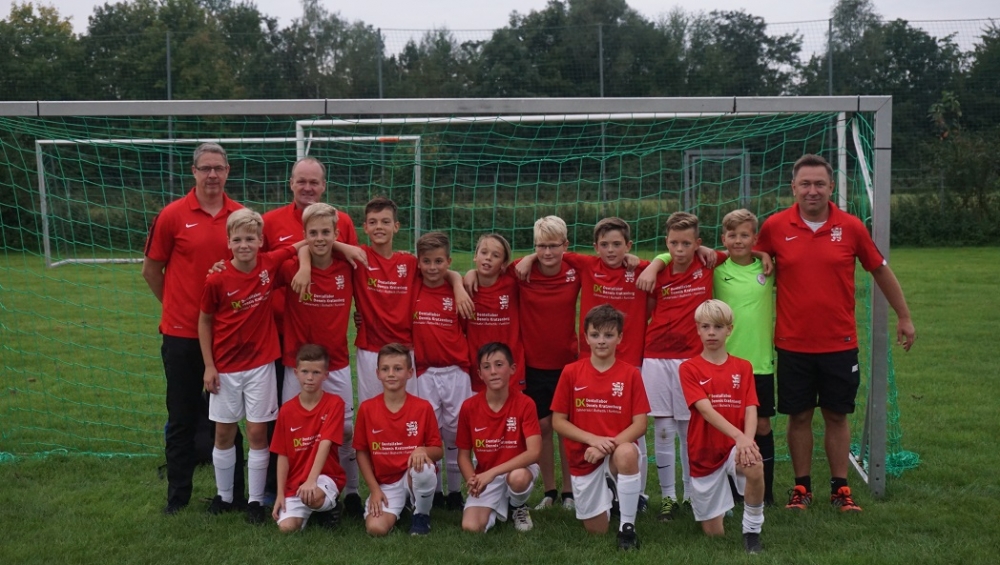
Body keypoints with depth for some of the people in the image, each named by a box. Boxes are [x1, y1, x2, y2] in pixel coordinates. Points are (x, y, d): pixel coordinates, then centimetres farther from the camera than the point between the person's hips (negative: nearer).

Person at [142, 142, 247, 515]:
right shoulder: (173, 215, -5)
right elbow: (151, 269, 4)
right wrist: (175, 304, 8)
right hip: (182, 333, -2)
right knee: (182, 417, 8)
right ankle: (178, 494, 20)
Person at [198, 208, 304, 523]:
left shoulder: (271, 265, -8)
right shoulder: (217, 280, -11)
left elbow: (303, 244, 6)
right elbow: (205, 322, -1)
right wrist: (209, 366, -3)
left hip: (261, 364, 0)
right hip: (226, 367, 0)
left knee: (258, 432, 3)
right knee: (224, 433, 10)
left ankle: (256, 500, 12)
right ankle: (223, 495, 26)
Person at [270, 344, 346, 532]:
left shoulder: (334, 403, -9)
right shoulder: (286, 410, 0)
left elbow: (325, 444, -19)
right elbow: (282, 455, 2)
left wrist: (311, 480, -30)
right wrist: (280, 494, -4)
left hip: (325, 476, -3)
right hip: (294, 483, 3)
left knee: (313, 496, -37)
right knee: (287, 527, -19)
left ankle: (329, 506, -1)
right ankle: (309, 510, 14)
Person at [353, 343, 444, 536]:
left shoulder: (423, 407, -6)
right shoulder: (367, 408, -4)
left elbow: (438, 451, -3)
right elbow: (362, 452, 3)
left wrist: (423, 450, -26)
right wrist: (374, 489, -5)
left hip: (415, 476, 0)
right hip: (385, 483, 0)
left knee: (424, 469, -36)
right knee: (375, 528, -25)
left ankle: (421, 514, -5)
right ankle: (397, 510, 12)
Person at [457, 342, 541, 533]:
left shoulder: (525, 404, -15)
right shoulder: (469, 407, -9)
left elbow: (534, 452, -24)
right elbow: (463, 455, -1)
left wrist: (492, 472, -31)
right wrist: (472, 480, -23)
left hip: (519, 468, -1)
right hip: (485, 476, 1)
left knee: (517, 477, -39)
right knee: (470, 527, -23)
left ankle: (519, 508, -1)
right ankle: (497, 508, 14)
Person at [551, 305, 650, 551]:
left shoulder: (630, 374, -6)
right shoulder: (571, 372, -5)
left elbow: (640, 424, -9)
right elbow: (558, 422, -4)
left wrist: (608, 445, -23)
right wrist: (594, 439, -19)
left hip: (619, 451, -2)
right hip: (584, 457, 2)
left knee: (627, 452, -38)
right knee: (596, 530, 5)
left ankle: (627, 526, -21)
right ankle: (607, 492, 40)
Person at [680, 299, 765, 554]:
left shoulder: (743, 367, 1)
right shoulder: (689, 368, -8)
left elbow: (751, 409, -9)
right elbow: (706, 410, -20)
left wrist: (747, 440, -30)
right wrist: (738, 435, -36)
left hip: (734, 448, 1)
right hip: (705, 455, -1)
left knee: (755, 466, -36)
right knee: (714, 533, 5)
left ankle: (752, 530, -14)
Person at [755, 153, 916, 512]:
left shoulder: (851, 227, -4)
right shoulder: (775, 227, -5)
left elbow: (880, 270, 8)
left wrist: (904, 317, 13)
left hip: (839, 344, 0)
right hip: (793, 344, 0)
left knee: (837, 415, 10)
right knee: (799, 416, 8)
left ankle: (840, 489, 21)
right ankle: (802, 488, 21)